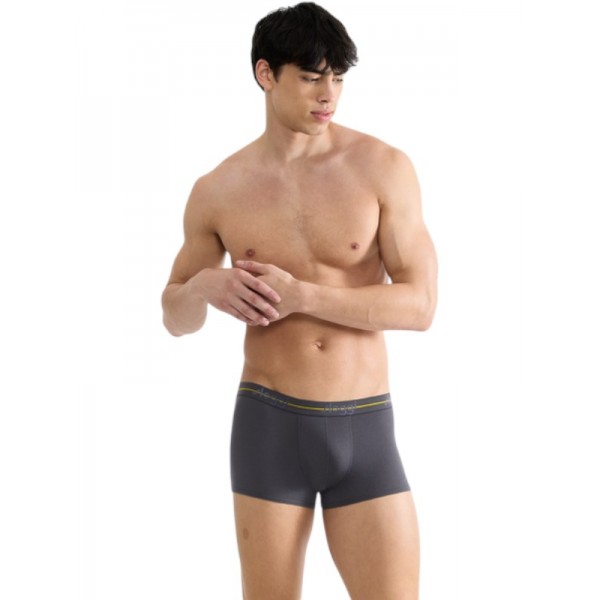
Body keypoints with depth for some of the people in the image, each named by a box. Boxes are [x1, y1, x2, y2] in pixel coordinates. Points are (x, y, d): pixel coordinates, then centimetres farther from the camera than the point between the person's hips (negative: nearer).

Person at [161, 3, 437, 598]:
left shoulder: (384, 167, -5)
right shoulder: (218, 191, 1)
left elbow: (419, 305, -10)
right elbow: (177, 318, 12)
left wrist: (300, 296, -19)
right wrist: (204, 288, -13)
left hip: (364, 433, 0)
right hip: (269, 427, 1)